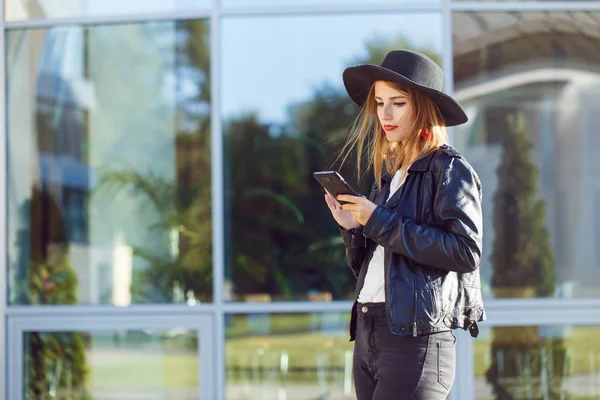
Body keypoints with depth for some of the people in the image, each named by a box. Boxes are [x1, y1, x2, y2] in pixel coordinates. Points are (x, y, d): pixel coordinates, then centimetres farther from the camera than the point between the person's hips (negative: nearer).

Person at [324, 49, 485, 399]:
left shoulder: (450, 170, -3)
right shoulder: (389, 175, 18)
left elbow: (466, 251, -17)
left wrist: (380, 222, -14)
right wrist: (353, 229, 0)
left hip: (415, 340, -7)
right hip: (367, 335, 8)